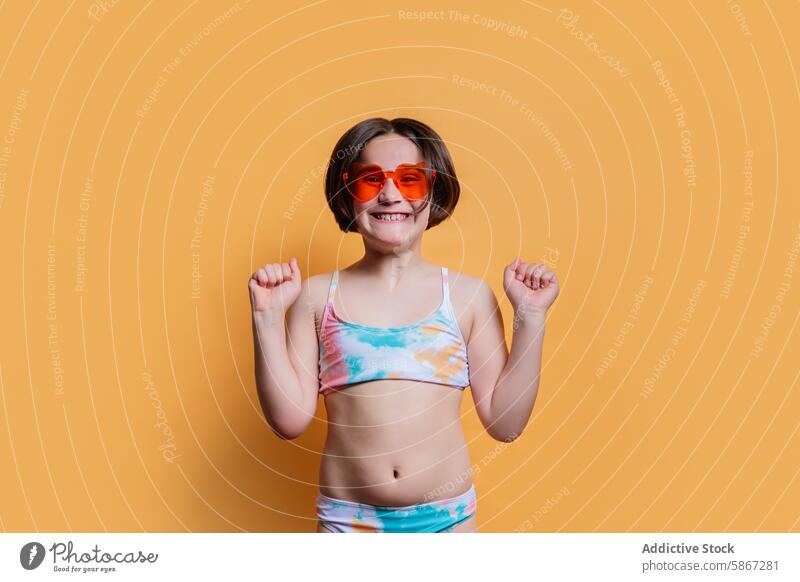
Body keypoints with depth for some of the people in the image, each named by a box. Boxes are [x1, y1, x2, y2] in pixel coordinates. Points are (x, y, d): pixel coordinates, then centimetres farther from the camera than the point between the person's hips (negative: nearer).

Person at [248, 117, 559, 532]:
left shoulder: (469, 295, -1)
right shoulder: (317, 295, 0)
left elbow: (504, 422, -1)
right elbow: (290, 419, -4)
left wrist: (530, 316, -6)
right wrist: (268, 317, -9)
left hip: (446, 519, 0)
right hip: (347, 520, 0)